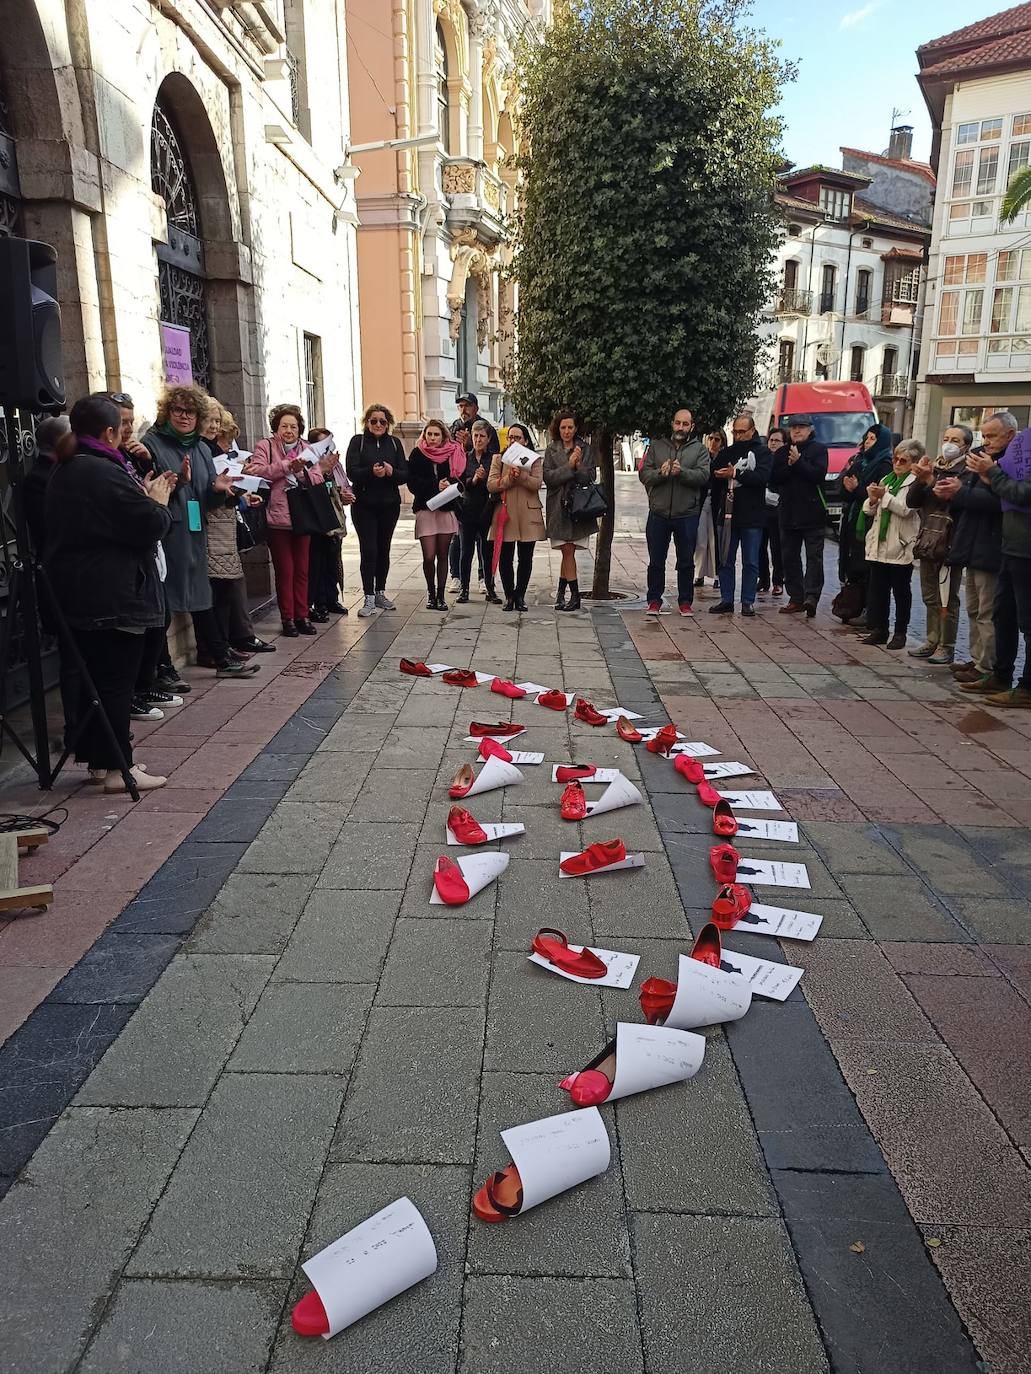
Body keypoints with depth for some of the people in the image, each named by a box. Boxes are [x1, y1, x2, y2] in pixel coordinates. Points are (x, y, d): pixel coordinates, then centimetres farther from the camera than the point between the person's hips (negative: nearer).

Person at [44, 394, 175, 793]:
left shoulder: (62, 473, 13)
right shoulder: (107, 473, -17)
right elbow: (152, 526, -18)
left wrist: (143, 496, 11)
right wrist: (159, 502, 2)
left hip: (74, 595, 9)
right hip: (114, 596, -9)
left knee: (91, 678, 14)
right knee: (116, 681, -3)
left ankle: (97, 759, 23)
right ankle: (118, 767, 3)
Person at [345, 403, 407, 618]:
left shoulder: (394, 443, 8)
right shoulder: (358, 442, 0)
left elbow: (405, 475, 2)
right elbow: (351, 472, -11)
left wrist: (391, 471, -19)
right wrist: (371, 472, -27)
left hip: (389, 505, 3)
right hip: (364, 505, -3)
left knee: (383, 550, 10)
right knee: (369, 550, -8)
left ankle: (380, 593, 23)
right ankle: (369, 598, -3)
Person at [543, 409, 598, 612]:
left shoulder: (586, 449, 8)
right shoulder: (551, 450, 7)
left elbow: (590, 478, 2)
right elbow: (548, 477, -4)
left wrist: (579, 466, -15)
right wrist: (569, 466, -13)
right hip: (559, 507, 0)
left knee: (568, 552, -1)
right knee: (568, 551, -3)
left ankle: (561, 593, 10)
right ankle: (575, 596, 3)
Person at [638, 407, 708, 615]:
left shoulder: (699, 450, 5)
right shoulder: (656, 446, 9)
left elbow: (703, 476, -10)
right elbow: (644, 474, 0)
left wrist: (682, 471, -26)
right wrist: (660, 473, -19)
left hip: (687, 515, -1)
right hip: (658, 514, 1)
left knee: (686, 562, 8)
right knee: (656, 561, 8)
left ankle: (685, 601, 19)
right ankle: (654, 600, 18)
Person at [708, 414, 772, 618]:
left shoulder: (762, 452, 2)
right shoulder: (726, 453, 14)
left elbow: (763, 476, -15)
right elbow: (712, 478, 10)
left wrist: (735, 474, -20)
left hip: (752, 517, -3)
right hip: (727, 515, 4)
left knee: (750, 562, 2)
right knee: (726, 561, 6)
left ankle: (748, 602, 9)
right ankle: (726, 600, 13)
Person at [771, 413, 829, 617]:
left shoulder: (819, 449, 4)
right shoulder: (781, 453, 15)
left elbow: (818, 474, -11)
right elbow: (773, 480, 3)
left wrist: (798, 461, -14)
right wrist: (789, 466, -11)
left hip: (813, 512, -4)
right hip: (788, 513, 5)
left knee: (814, 557, -9)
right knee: (790, 558, 7)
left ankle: (811, 596, -14)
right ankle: (796, 598, 13)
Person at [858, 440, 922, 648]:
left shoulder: (916, 483, -5)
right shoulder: (886, 479, 16)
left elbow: (906, 509, -18)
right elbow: (870, 511, 15)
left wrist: (884, 496, -17)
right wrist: (872, 500, -6)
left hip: (901, 546, -6)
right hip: (879, 544, 6)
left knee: (901, 590, 4)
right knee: (877, 589, 7)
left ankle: (900, 633, 11)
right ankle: (878, 630, 15)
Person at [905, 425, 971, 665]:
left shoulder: (965, 471, -7)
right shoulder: (934, 467, 13)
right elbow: (912, 501, 6)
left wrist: (930, 480, -21)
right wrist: (920, 479, -9)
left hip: (949, 543, -7)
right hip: (928, 541, 7)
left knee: (947, 600, -1)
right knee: (930, 597, 14)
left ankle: (947, 647, 6)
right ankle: (932, 641, 23)